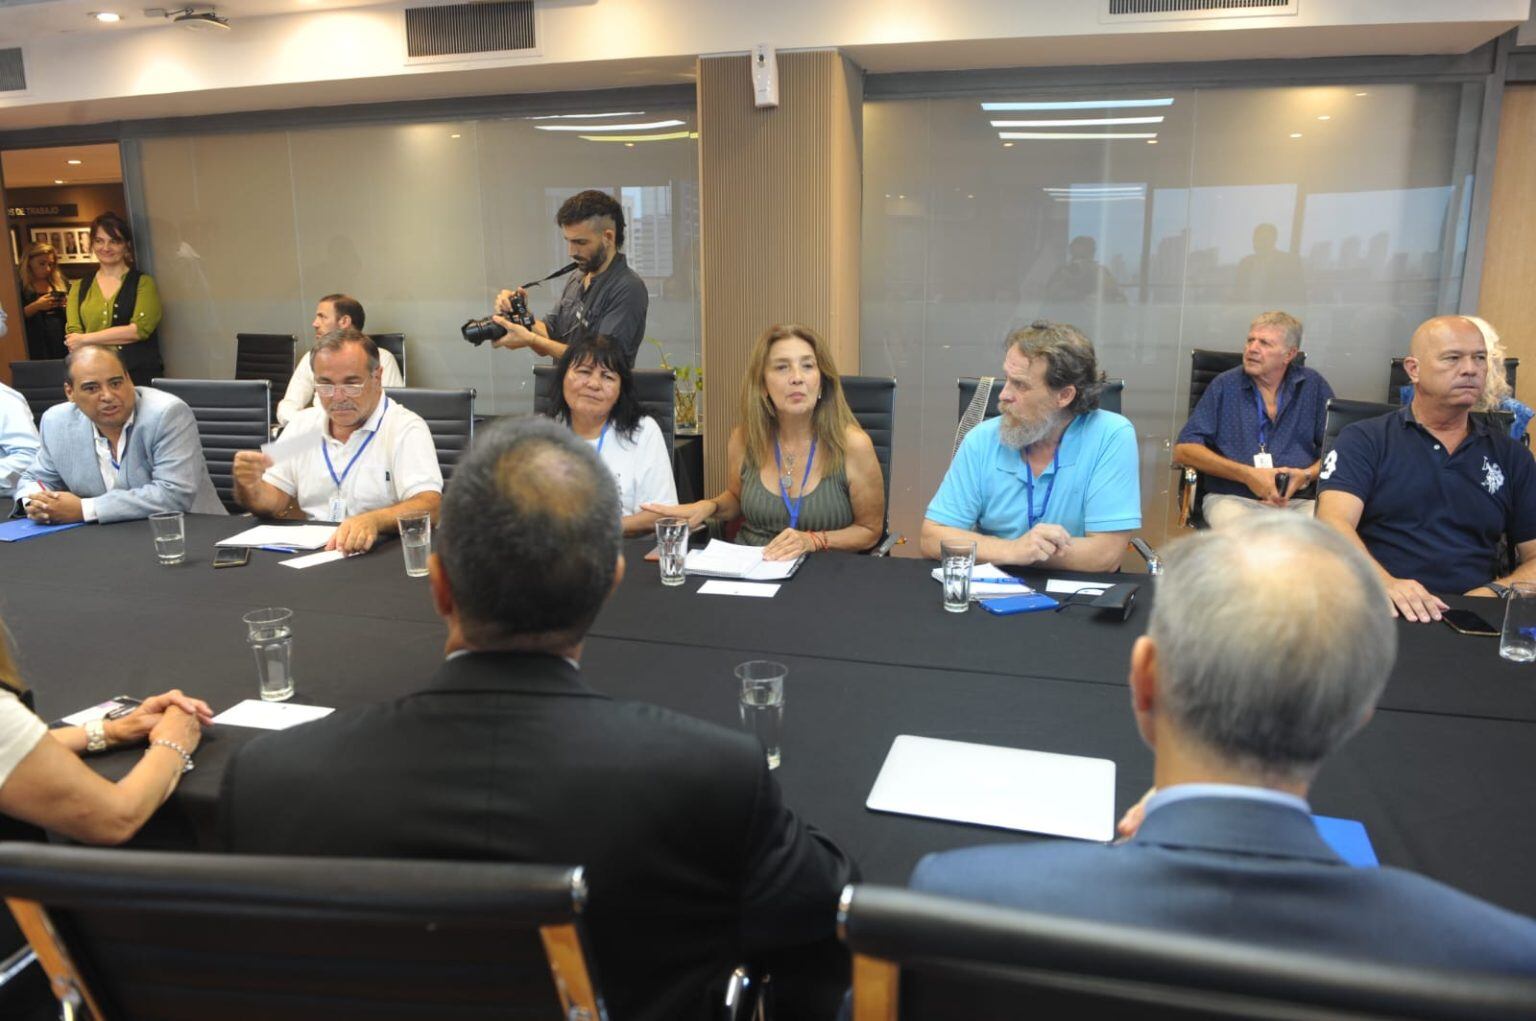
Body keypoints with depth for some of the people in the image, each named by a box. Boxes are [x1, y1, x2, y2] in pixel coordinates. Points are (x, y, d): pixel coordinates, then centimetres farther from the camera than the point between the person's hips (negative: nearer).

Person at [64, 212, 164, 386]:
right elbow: (73, 334, 3)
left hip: (140, 376, -2)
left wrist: (86, 339, -7)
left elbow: (140, 329, -9)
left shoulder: (143, 282, 4)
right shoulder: (79, 287, 14)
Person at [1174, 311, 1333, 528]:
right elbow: (1184, 449, -1)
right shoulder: (1225, 385, 7)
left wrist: (1307, 475, -9)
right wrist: (1247, 475, -9)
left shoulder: (1313, 385, 11)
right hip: (1233, 499, -2)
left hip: (1300, 500, 2)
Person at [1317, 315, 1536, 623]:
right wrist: (1385, 583, -27)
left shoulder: (1511, 455, 17)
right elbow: (1333, 523, -9)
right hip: (1380, 612, -3)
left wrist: (1497, 592, -7)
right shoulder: (1364, 440, 6)